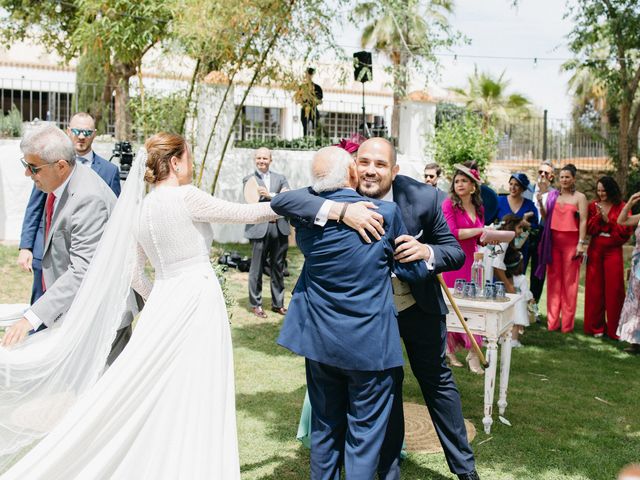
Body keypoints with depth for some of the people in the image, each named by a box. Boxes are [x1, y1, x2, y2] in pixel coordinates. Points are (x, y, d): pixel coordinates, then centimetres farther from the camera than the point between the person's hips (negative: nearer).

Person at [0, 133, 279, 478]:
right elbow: (246, 214, -6)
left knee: (157, 393, 14)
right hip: (198, 300, -7)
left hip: (163, 301, 7)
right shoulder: (187, 197, -11)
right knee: (194, 399, 1)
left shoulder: (140, 208, 10)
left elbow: (134, 272, 15)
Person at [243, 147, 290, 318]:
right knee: (257, 268, 1)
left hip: (279, 228, 3)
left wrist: (269, 195, -15)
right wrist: (279, 198, -16)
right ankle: (255, 304, 12)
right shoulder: (249, 179, 5)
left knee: (278, 268, 10)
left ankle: (278, 303, 20)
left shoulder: (280, 178, 14)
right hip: (259, 228, -3)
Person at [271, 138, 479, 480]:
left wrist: (427, 252, -38)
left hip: (419, 307, 1)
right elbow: (281, 201, -35)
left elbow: (456, 253, -14)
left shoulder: (422, 198, -22)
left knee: (437, 379, 16)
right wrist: (339, 210, -49)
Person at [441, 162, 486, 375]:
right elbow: (453, 232, -16)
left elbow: (479, 239, 17)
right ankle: (449, 349, 11)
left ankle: (473, 354, 8)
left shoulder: (478, 207, 13)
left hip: (471, 260, 5)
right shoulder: (449, 204, -5)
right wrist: (480, 230, -17)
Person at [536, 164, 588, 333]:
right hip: (553, 241, 3)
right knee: (553, 280, 5)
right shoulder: (552, 196, 12)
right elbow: (545, 218, 11)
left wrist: (581, 243, -11)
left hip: (571, 242, -3)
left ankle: (567, 323, 6)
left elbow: (583, 221, -3)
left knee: (569, 282, 0)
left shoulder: (580, 197, 2)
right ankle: (552, 322, 11)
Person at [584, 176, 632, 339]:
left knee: (614, 289, -1)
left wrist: (608, 220, -13)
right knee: (594, 289, 4)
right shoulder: (593, 206, 8)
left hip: (613, 251, -3)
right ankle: (596, 327, 14)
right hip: (595, 250, 3)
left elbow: (626, 231, -6)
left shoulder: (621, 207, -2)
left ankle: (614, 329, 8)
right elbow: (589, 229, 3)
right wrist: (597, 217, -12)